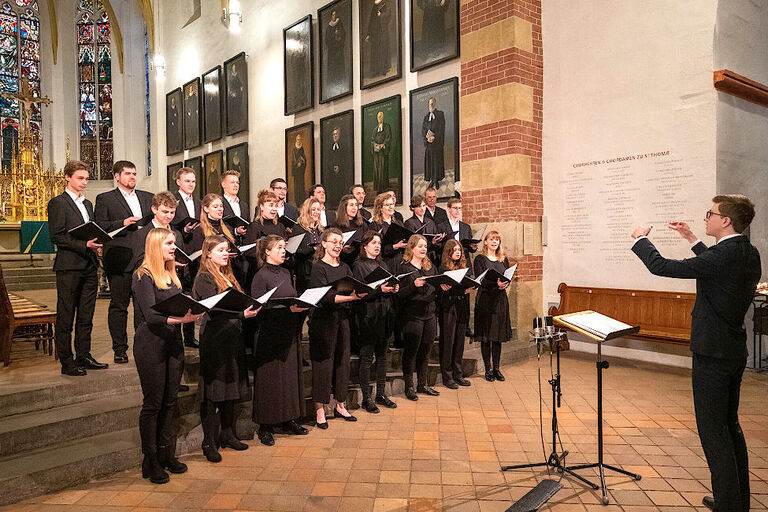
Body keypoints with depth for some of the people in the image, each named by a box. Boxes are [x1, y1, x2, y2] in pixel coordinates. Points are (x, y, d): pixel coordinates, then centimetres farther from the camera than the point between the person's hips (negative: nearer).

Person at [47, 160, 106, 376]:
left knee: (86, 317, 11)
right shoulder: (57, 203, -3)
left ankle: (83, 357, 20)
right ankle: (66, 362, 7)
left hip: (89, 267, 7)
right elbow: (57, 237, -11)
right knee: (65, 318, 1)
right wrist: (84, 245, -20)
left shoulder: (87, 204, 19)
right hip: (69, 267, -7)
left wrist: (96, 246, 5)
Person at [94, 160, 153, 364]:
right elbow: (98, 226, -2)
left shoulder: (148, 197, 18)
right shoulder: (105, 199, 6)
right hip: (119, 258, -3)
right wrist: (122, 223, -13)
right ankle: (120, 349, 11)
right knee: (119, 304, 2)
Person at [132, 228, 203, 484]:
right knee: (153, 403, 2)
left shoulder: (171, 275, 13)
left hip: (173, 343, 7)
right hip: (151, 345, -7)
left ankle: (167, 454, 24)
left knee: (169, 401, 12)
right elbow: (151, 315, -19)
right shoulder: (142, 277, -10)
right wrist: (181, 318, -33)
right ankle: (150, 461, 14)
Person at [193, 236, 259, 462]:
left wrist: (250, 309, 4)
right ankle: (209, 442, 7)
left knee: (231, 386, 14)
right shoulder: (204, 278, -9)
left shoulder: (228, 276, 17)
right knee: (212, 389, -2)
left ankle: (227, 434, 26)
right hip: (214, 339, -8)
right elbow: (214, 310, -20)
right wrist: (242, 314, -30)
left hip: (232, 338, 9)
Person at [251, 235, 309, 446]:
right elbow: (259, 309, -16)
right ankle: (265, 426, 12)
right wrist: (289, 309, -22)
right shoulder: (261, 276, -10)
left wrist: (301, 305, 0)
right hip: (270, 335, -7)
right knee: (270, 379, 0)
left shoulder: (286, 273, 12)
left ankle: (289, 420, 25)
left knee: (291, 375, 12)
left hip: (289, 333, 7)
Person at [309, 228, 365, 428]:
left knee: (343, 361, 11)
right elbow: (324, 297, -18)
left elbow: (355, 290, 6)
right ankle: (320, 410, 11)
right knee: (323, 363, -1)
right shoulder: (318, 267, -7)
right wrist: (350, 297, -29)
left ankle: (340, 406, 24)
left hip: (342, 319, 6)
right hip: (323, 320, -6)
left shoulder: (344, 268, 13)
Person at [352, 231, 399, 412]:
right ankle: (366, 398, 8)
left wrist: (394, 289, 0)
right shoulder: (359, 266, -6)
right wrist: (379, 290, -22)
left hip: (384, 316, 7)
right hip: (368, 317, -7)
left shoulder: (381, 264, 17)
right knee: (367, 357, -1)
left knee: (382, 356, 12)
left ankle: (381, 394, 21)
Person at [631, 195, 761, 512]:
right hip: (735, 352, 9)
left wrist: (640, 239, -1)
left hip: (713, 355, -9)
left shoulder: (720, 257, -22)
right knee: (730, 426, 20)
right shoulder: (749, 254, 5)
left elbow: (661, 266, -18)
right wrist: (692, 240, 25)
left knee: (713, 431, 0)